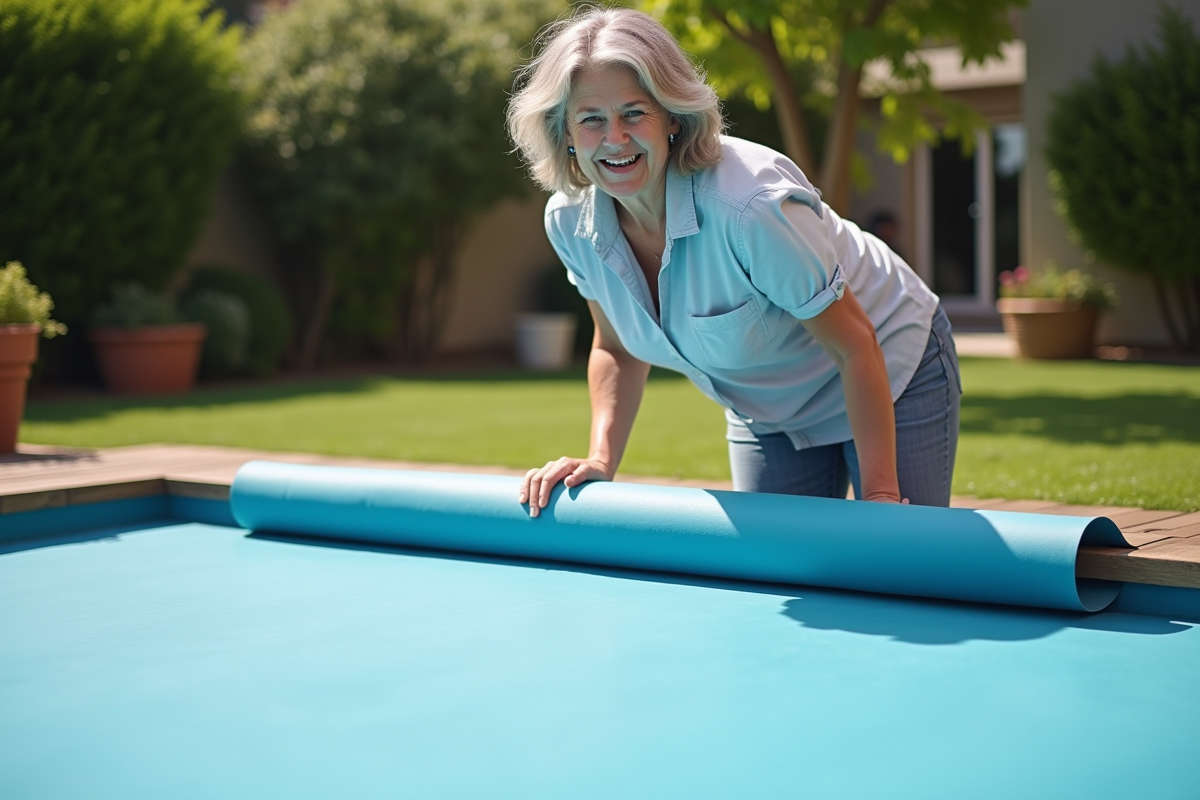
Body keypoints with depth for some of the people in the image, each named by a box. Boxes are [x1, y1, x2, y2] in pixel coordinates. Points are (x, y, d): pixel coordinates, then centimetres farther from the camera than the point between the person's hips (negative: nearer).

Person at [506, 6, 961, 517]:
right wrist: (601, 459, -13)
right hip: (765, 413, 5)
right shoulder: (569, 221, -16)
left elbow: (856, 349, -27)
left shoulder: (750, 206, -36)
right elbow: (617, 348, 1)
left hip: (889, 377, -5)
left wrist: (881, 496, -26)